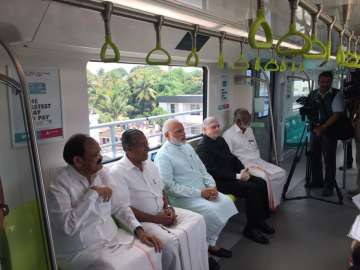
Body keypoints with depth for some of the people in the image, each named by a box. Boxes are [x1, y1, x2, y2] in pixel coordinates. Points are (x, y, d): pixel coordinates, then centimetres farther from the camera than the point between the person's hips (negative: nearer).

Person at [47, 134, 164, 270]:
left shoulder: (101, 174, 2)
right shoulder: (59, 186, -17)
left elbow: (117, 206, 9)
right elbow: (68, 226, -30)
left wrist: (139, 230, -3)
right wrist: (93, 193, -24)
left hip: (113, 238, 6)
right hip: (81, 252, -6)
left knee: (151, 251, -9)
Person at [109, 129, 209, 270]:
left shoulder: (150, 165, 9)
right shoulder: (117, 172, -16)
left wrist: (168, 207, -4)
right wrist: (157, 219, -19)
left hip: (162, 212, 8)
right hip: (141, 220, -7)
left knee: (197, 220, -6)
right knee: (172, 241, -29)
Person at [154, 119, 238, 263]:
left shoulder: (187, 146, 12)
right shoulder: (163, 156, -13)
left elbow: (202, 170, 16)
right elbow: (169, 186, -19)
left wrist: (212, 185, -5)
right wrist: (199, 193, -20)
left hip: (203, 190, 8)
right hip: (183, 197, -8)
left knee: (226, 202, -12)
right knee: (212, 211, -25)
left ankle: (211, 244, 6)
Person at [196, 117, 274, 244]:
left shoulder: (220, 140, 13)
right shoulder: (202, 147, -15)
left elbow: (232, 157, 19)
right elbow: (213, 171, -21)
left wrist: (243, 170, 0)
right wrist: (237, 176, -21)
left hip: (233, 175, 9)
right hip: (220, 181, -9)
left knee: (261, 183, -5)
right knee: (252, 189, -22)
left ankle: (260, 219, 9)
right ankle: (251, 228, -7)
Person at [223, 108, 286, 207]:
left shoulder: (249, 130, 16)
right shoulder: (228, 134, -9)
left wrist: (258, 160, 5)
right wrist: (243, 166, -20)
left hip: (257, 160, 8)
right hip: (244, 164, -8)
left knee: (281, 173, -9)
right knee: (265, 177, -30)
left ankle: (275, 202, 2)